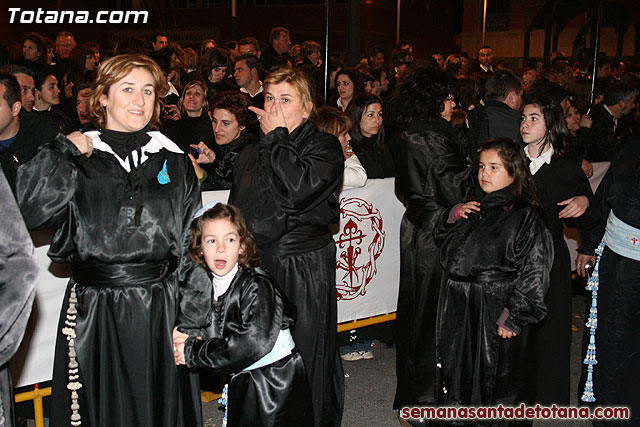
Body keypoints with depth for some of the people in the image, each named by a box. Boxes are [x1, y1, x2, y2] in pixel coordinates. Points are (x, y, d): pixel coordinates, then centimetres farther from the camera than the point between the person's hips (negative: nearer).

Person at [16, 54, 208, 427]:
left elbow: (193, 245, 3)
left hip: (160, 309, 1)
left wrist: (191, 322, -2)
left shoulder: (175, 162, 7)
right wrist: (64, 151, -9)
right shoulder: (78, 160, 4)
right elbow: (30, 211, -13)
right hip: (94, 309, 0)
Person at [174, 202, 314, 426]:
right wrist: (184, 339, -16)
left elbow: (254, 342, -28)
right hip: (242, 382, 6)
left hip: (277, 382, -6)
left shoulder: (257, 284, -19)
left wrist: (194, 352, -21)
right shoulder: (207, 286, 2)